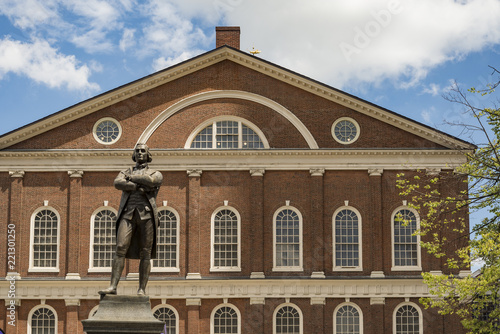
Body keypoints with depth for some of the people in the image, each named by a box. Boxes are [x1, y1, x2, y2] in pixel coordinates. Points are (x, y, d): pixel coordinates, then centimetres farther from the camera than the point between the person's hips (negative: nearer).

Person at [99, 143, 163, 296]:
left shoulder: (156, 174, 17)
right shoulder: (125, 173, 22)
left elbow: (150, 181, -9)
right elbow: (118, 183, -3)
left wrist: (131, 178, 3)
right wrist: (140, 187, -11)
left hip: (147, 214, -1)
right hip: (128, 214, 1)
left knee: (145, 254, -2)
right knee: (120, 249, -13)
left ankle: (142, 290, 0)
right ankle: (113, 286, -18)